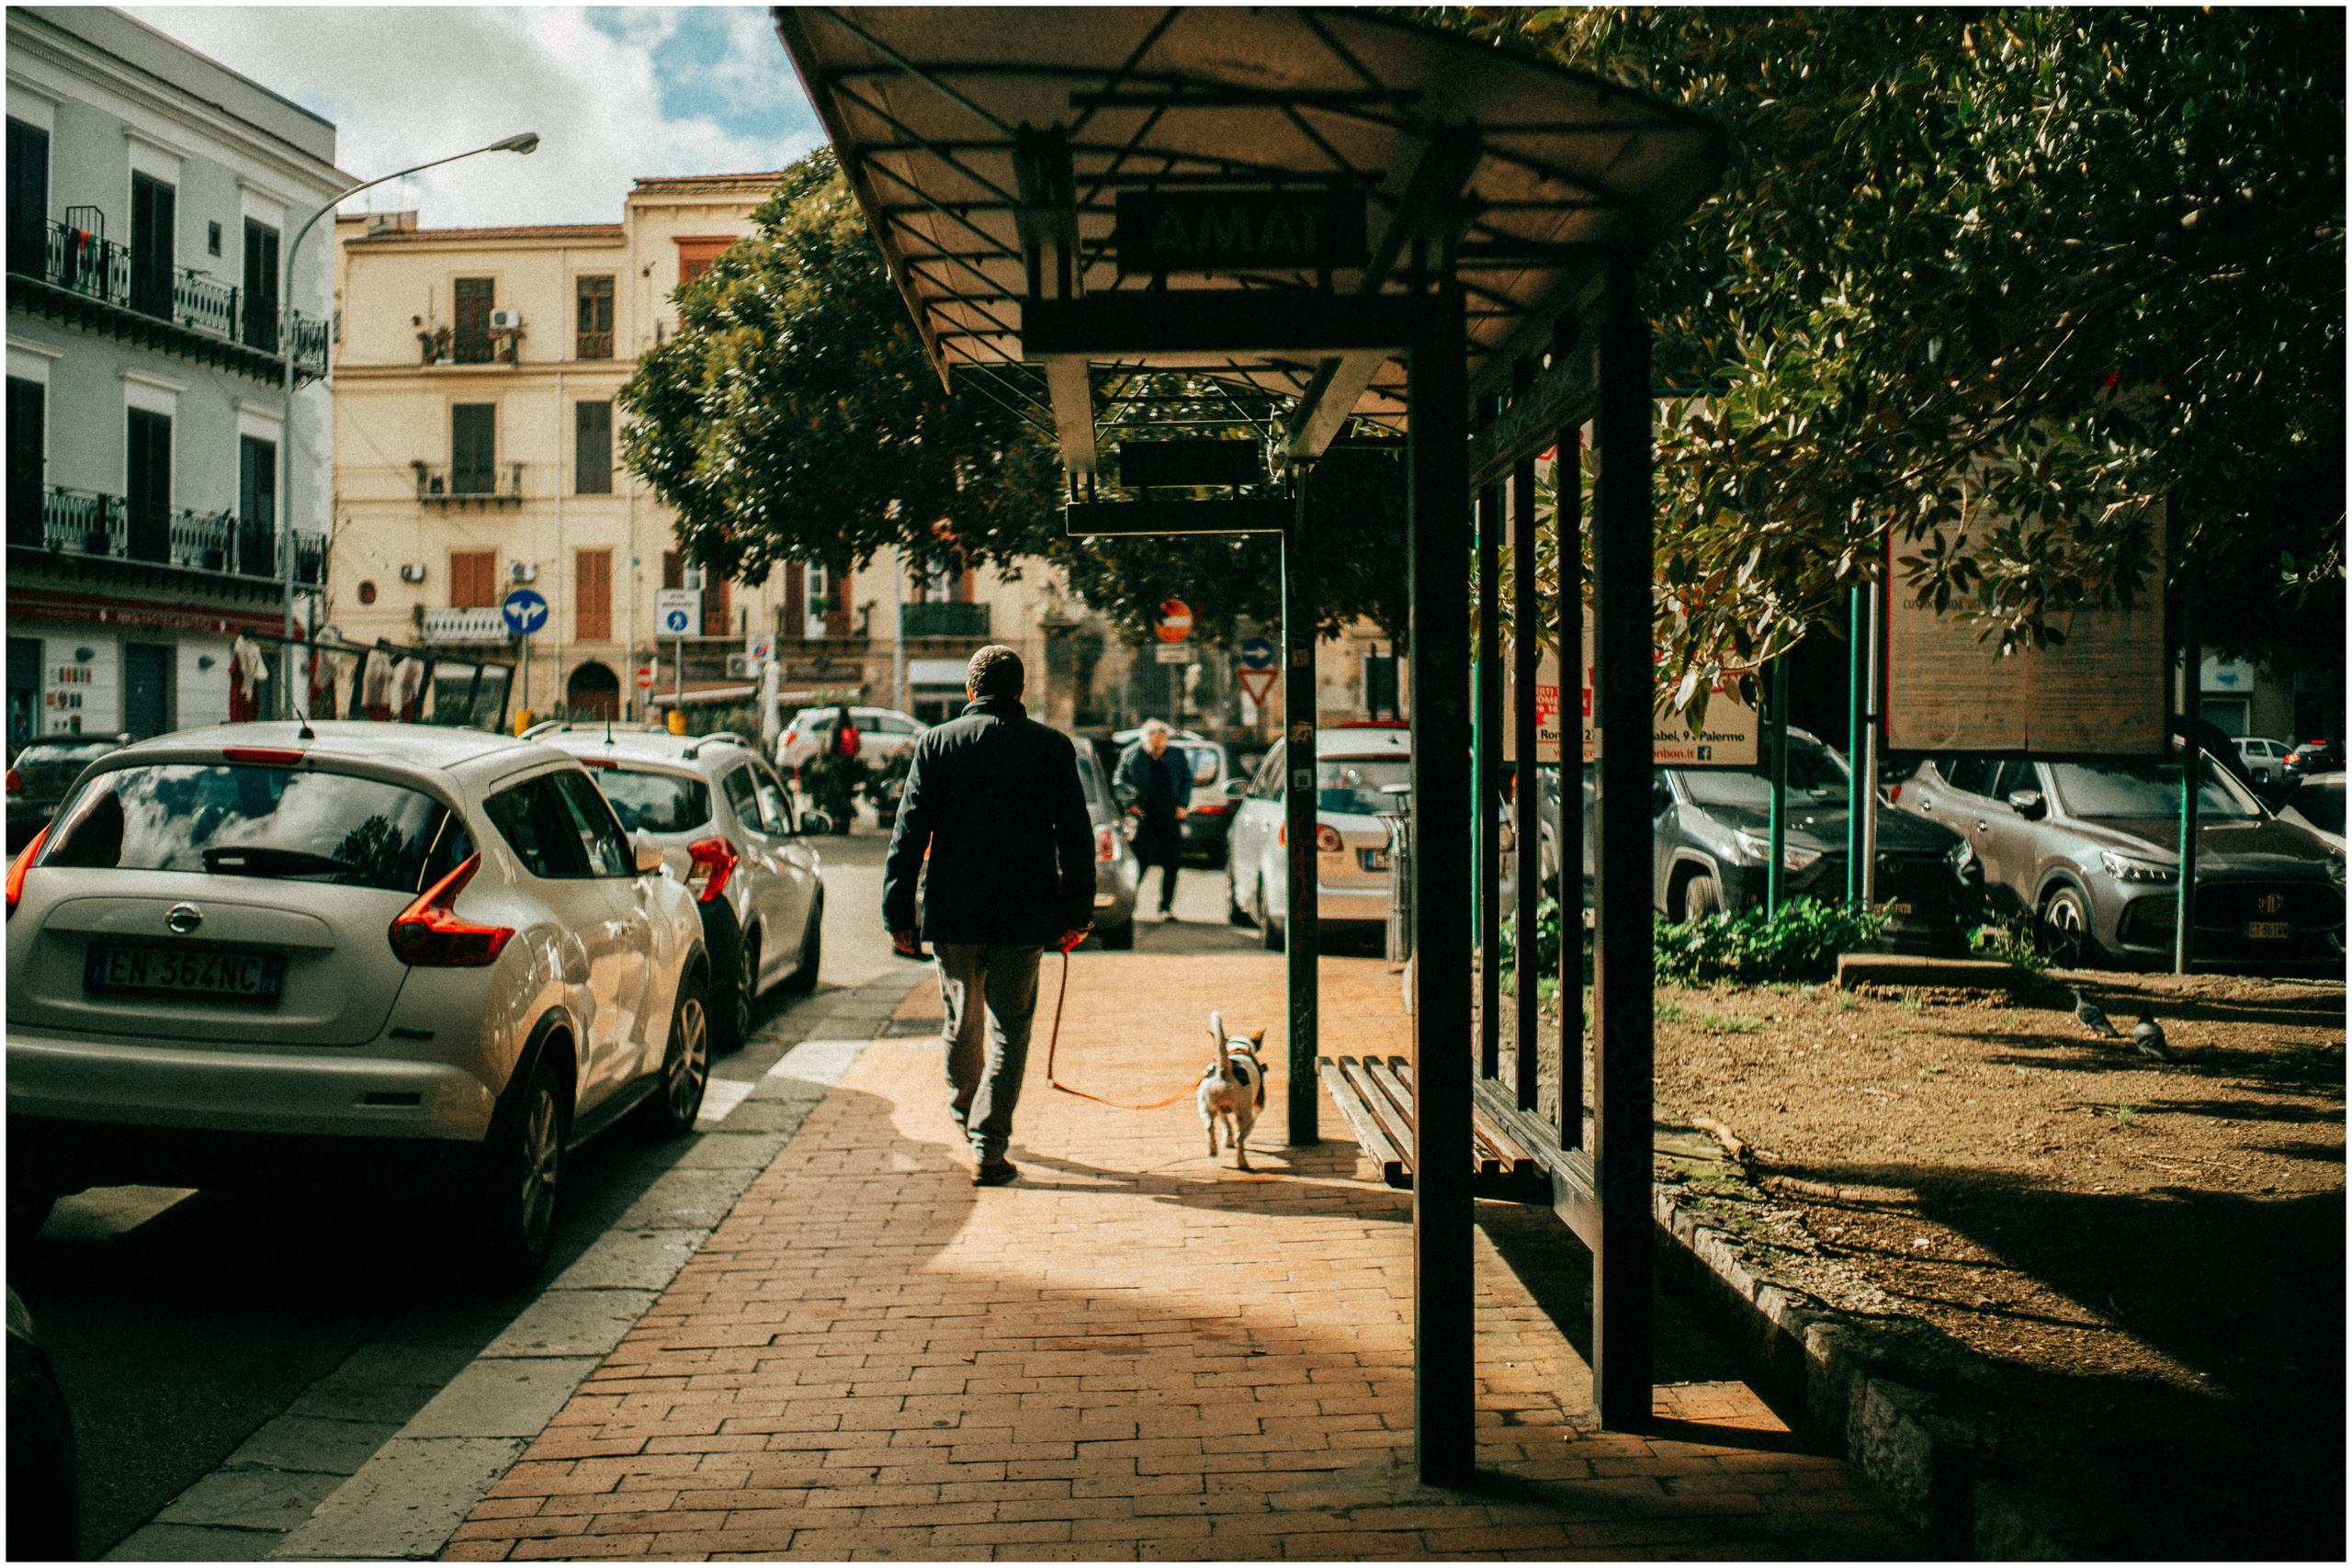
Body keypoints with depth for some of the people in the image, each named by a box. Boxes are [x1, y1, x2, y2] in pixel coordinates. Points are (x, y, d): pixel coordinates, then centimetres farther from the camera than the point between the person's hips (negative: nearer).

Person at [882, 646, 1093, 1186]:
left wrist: (897, 915, 3)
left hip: (952, 916, 2)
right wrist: (1076, 914, 8)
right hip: (1023, 918, -1)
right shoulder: (1053, 747, -1)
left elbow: (907, 835, -2)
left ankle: (964, 1108, 42)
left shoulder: (935, 743, 0)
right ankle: (988, 1145, -2)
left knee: (961, 1022, 20)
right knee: (1009, 1030, 4)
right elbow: (1077, 838, 0)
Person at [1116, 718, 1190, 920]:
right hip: (1144, 816, -2)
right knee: (1142, 860, -9)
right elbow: (1121, 780, 9)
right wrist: (1131, 803, -3)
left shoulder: (1178, 755, 5)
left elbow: (1187, 780, 16)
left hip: (1170, 817, 2)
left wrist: (1182, 804, 5)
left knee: (1170, 864, 2)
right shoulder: (1132, 756, 0)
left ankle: (1167, 908, 10)